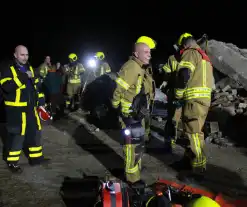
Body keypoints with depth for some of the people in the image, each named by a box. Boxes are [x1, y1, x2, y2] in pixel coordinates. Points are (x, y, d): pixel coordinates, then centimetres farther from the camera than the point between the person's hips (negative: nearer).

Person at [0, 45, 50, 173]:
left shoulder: (29, 68, 13)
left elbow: (36, 86, 19)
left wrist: (40, 102, 13)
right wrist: (23, 77, -30)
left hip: (31, 108, 7)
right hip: (16, 109, -7)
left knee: (35, 132, 13)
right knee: (16, 135, -1)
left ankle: (35, 157, 28)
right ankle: (12, 162, 15)